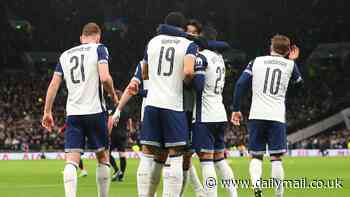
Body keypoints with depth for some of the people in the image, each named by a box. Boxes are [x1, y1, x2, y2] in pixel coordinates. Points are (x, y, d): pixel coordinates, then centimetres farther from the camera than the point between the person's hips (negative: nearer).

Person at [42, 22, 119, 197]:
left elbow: (53, 85, 11)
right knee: (103, 158, 12)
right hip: (95, 111, -3)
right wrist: (113, 95, 5)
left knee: (71, 161, -4)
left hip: (73, 114, 3)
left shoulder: (65, 55, 14)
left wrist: (47, 112, 15)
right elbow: (104, 78, -13)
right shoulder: (99, 49, 1)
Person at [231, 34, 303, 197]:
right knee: (276, 157, 3)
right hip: (277, 117, -1)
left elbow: (240, 84, 2)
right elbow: (298, 82, 29)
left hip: (256, 116, 1)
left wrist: (236, 109, 8)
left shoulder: (256, 62, 9)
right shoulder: (290, 65, 8)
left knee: (256, 156, 7)